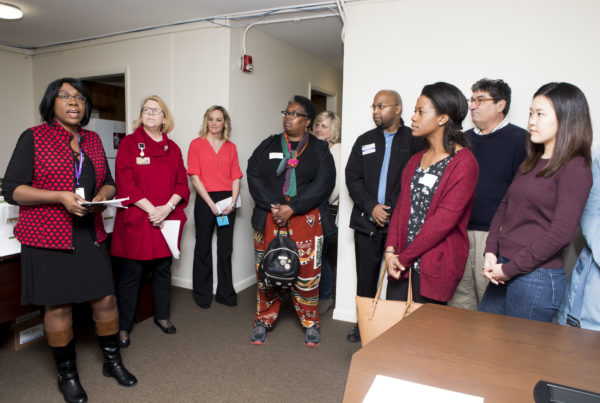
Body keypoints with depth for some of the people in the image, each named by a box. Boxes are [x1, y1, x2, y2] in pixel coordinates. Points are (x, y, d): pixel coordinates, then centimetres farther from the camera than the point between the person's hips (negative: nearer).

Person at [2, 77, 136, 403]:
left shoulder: (93, 140, 11)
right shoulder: (34, 138, -3)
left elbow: (109, 182, 17)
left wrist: (102, 196, -6)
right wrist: (60, 197, -20)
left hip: (90, 236, 4)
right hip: (48, 238, -4)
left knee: (105, 299, 7)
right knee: (58, 306, 5)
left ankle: (112, 361, 30)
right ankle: (67, 375, 27)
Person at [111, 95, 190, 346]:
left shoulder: (172, 148, 10)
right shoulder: (129, 143, 0)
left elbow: (182, 184, 6)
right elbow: (125, 182, -9)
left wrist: (167, 207, -11)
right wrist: (151, 209, -16)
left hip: (167, 220, 4)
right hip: (136, 220, -3)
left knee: (163, 269, 14)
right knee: (131, 273, 3)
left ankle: (162, 316, 31)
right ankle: (123, 326, 17)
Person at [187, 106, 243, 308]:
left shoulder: (231, 147, 11)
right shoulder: (197, 144, 2)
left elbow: (235, 177, 8)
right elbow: (195, 177, -5)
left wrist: (232, 202, -7)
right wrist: (211, 204, -11)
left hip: (227, 201, 3)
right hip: (205, 200, -2)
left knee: (225, 249, 8)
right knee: (203, 248, 6)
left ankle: (226, 293, 20)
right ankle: (202, 294, 19)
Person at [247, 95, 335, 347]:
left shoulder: (319, 149, 5)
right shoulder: (268, 145, 12)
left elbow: (324, 183, -7)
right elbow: (254, 175, 1)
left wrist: (292, 208, -15)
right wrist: (273, 205, -13)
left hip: (306, 220, -1)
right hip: (269, 219, 2)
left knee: (307, 271, 2)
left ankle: (310, 322, 21)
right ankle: (264, 320, 24)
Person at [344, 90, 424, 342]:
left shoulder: (415, 141, 2)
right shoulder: (364, 141, 14)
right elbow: (352, 178, 7)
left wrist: (393, 210, -13)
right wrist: (371, 206, -7)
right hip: (367, 222, 4)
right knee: (366, 279, 12)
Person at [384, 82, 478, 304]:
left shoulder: (464, 163, -9)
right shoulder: (416, 160, 13)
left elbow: (443, 221, -16)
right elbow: (402, 206, 8)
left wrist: (404, 257, -13)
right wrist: (390, 250, -5)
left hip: (434, 267, -6)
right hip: (402, 261, 6)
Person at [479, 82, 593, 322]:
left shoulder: (575, 169, -11)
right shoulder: (531, 162, 13)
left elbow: (560, 234, -17)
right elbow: (504, 207, 11)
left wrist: (510, 268, -14)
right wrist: (491, 253, -1)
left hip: (538, 278, -7)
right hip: (504, 273, 7)